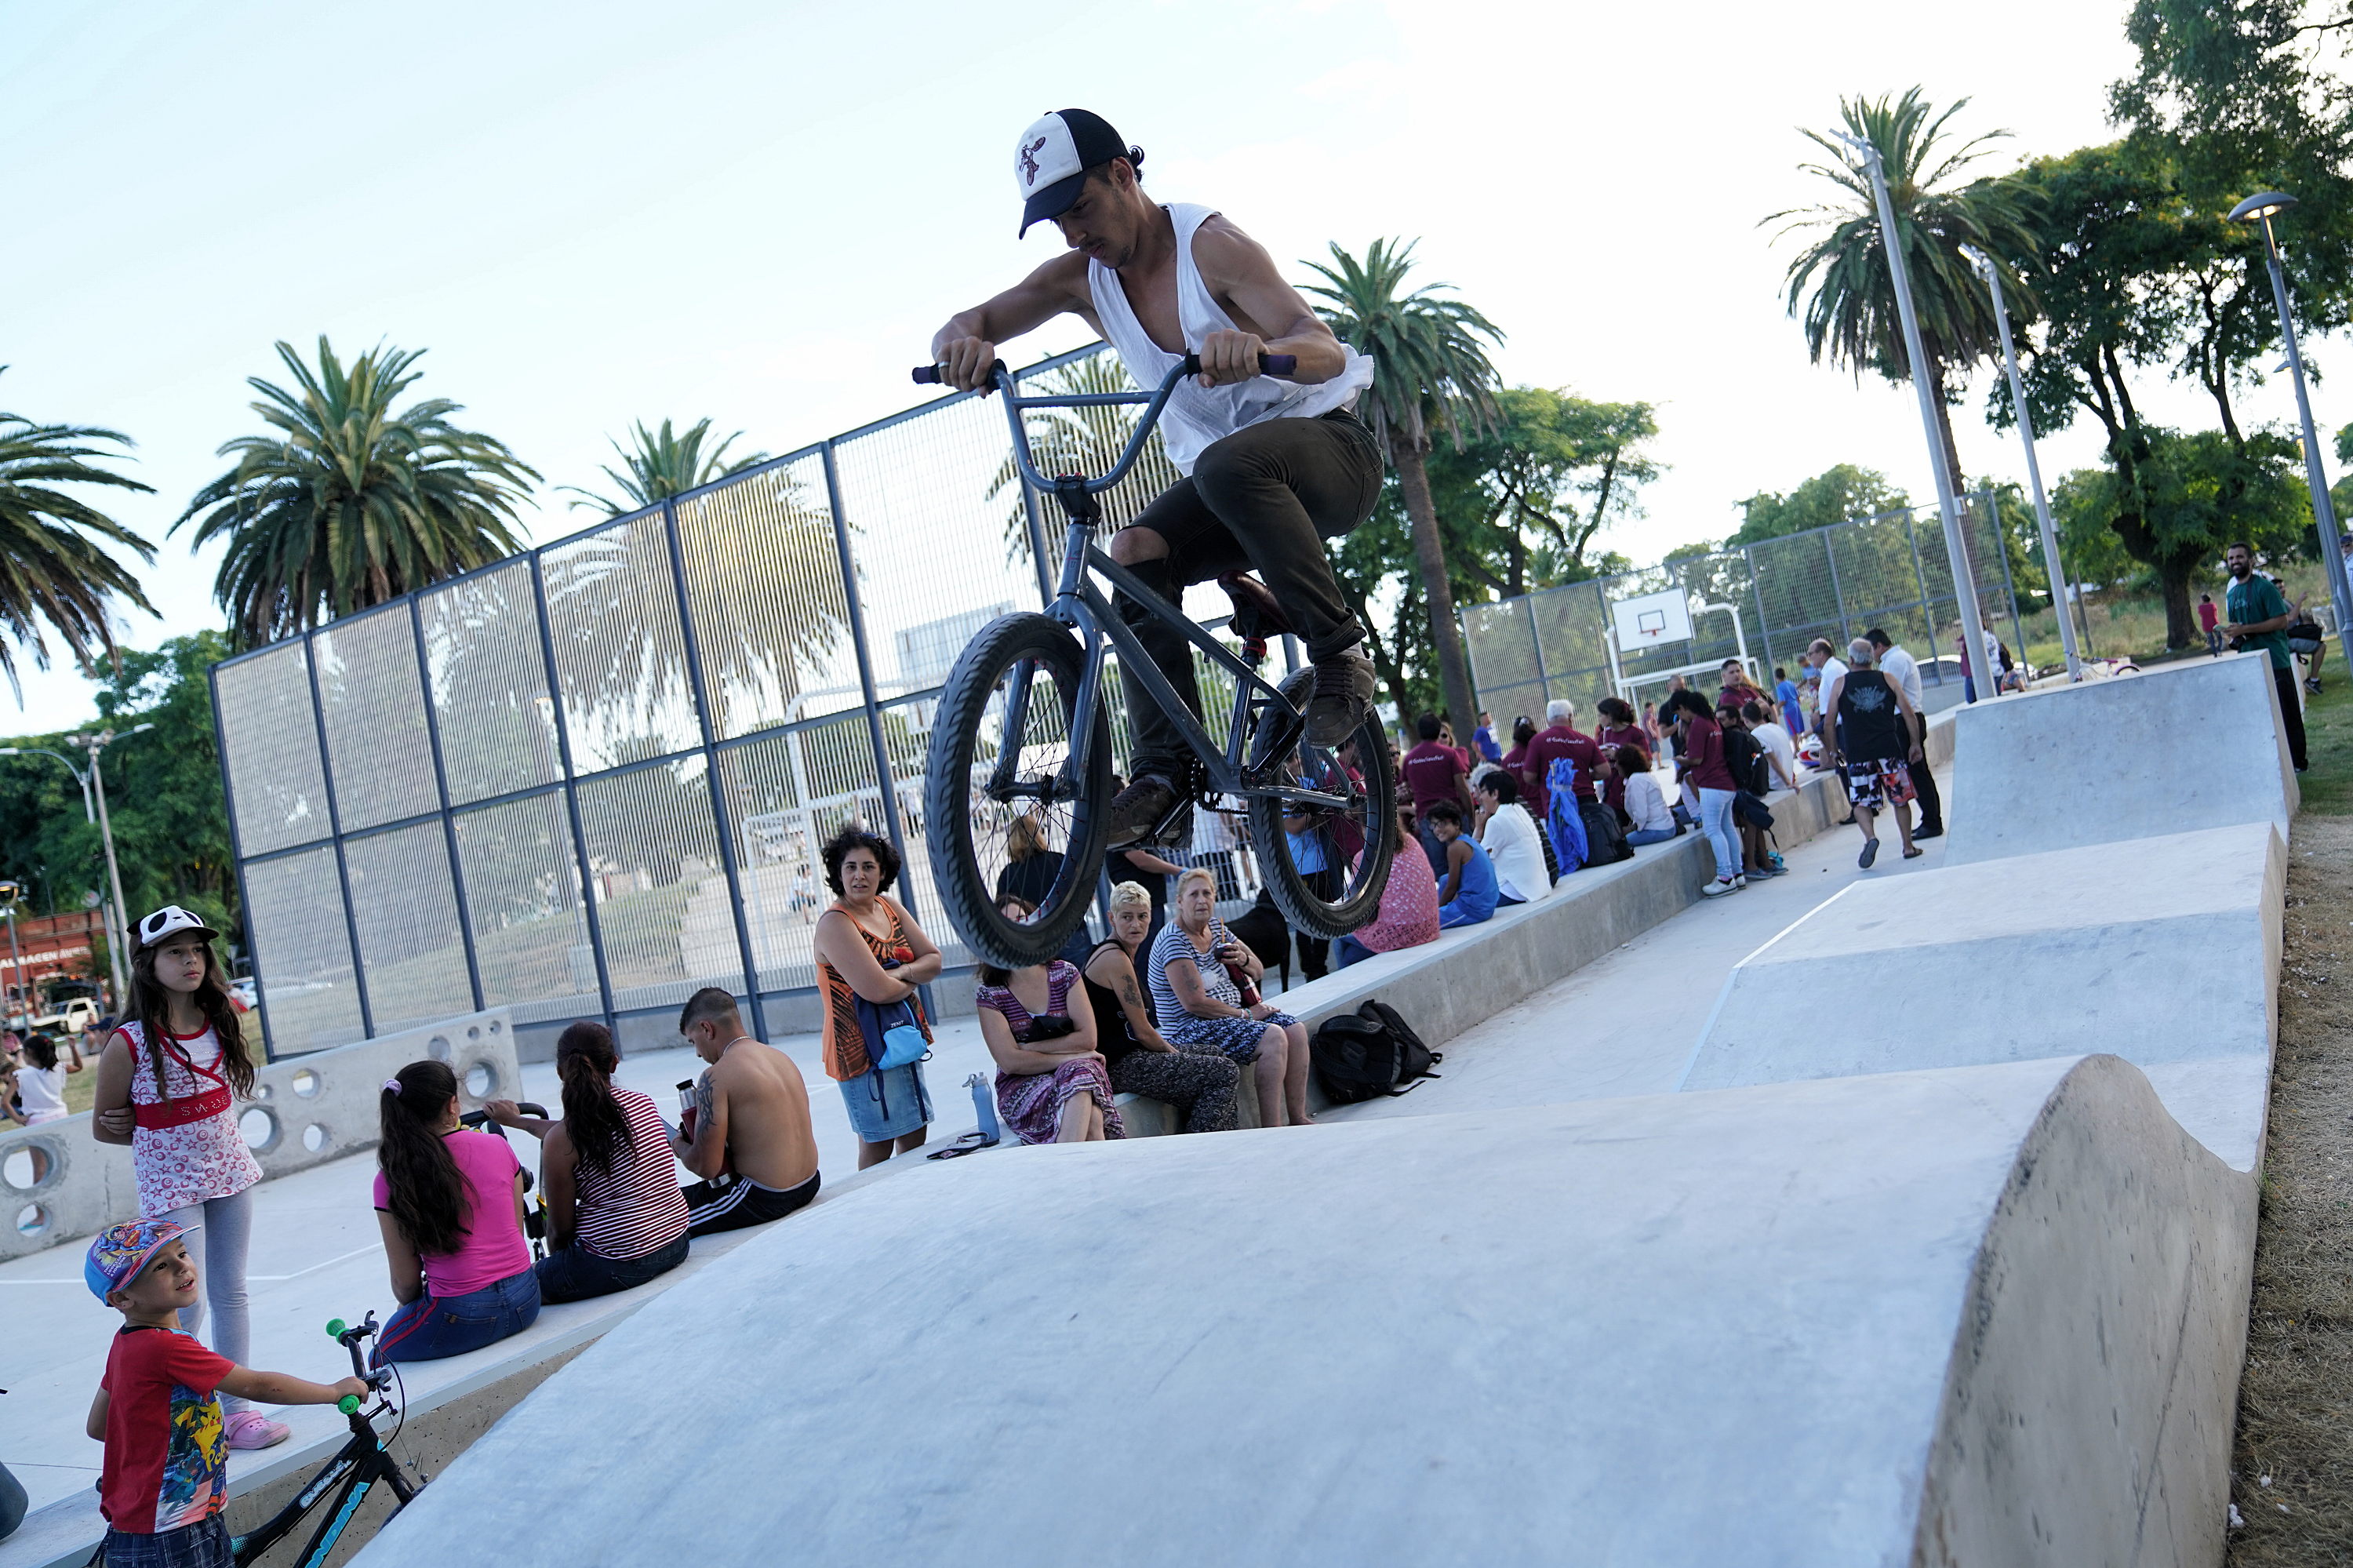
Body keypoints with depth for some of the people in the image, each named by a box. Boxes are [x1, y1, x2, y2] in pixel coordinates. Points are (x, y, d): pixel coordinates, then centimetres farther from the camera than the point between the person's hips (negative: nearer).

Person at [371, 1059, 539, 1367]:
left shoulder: (393, 1178, -9)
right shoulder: (497, 1146, 0)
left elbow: (405, 1280, -4)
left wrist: (408, 1306, 17)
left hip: (462, 1317, -4)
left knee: (381, 1358, 23)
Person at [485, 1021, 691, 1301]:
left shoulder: (559, 1142, -14)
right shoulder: (643, 1103, 2)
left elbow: (560, 1230, -5)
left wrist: (553, 1260, 17)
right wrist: (517, 1120, 35)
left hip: (617, 1265, -7)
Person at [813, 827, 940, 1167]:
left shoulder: (889, 907, 7)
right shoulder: (835, 923, -16)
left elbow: (933, 960, 7)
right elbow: (876, 990, -26)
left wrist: (901, 972, -13)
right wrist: (910, 982, -6)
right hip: (864, 1048, -8)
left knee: (916, 1140, 14)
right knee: (877, 1149, -2)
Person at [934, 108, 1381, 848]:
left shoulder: (1210, 244, -19)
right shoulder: (1080, 277, -2)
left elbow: (1327, 353, -30)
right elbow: (960, 326, -9)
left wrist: (1257, 346, -54)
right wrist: (964, 341, -34)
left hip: (1329, 446, -6)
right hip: (1223, 479, 6)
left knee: (1230, 466, -38)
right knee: (1135, 553, -22)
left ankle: (1341, 654, -23)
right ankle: (1166, 775, -23)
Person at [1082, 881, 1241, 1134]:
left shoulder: (1113, 952, 15)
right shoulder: (1116, 959, -17)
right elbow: (1143, 1032, -16)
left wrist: (1169, 1048, 8)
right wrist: (1172, 1052, 0)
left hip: (1125, 1054, 11)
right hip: (1117, 1066, -11)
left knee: (1216, 1054, 22)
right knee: (1224, 1073, -13)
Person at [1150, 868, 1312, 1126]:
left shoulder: (1216, 927, 11)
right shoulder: (1173, 940, -15)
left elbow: (1258, 972, 15)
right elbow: (1194, 1003, -22)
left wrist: (1243, 959, -9)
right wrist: (1245, 1015, -15)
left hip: (1232, 1013, 9)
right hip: (1192, 1030, -9)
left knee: (1296, 1030, -9)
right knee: (1273, 1037, -26)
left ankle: (1299, 1119, -5)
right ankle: (1271, 1132, -24)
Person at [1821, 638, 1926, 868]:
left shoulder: (1840, 683, 1)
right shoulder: (1886, 679, 5)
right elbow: (1907, 711, 3)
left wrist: (1832, 750, 11)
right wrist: (1915, 742, 10)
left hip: (1857, 753, -2)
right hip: (1889, 749, 2)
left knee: (1861, 801, 5)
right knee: (1900, 799, 12)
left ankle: (1870, 837, -20)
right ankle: (1908, 846, 16)